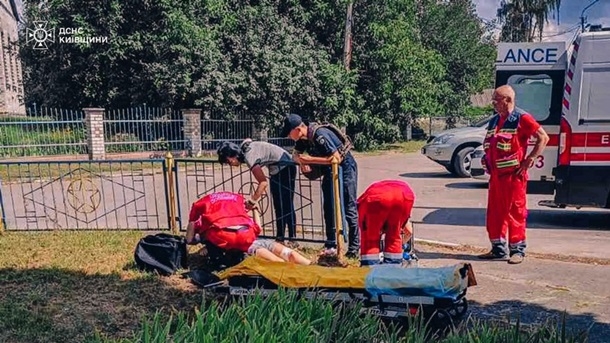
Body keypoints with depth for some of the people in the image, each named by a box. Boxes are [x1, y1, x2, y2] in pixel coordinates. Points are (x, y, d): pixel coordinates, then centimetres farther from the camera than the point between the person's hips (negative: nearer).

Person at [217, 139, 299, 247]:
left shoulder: (249, 157, -28)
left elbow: (263, 182, -29)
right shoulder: (243, 148, -3)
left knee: (286, 205, -8)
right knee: (278, 206, 9)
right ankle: (280, 238, 13)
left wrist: (251, 201, -27)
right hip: (276, 169, 10)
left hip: (285, 167, -9)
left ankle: (292, 240, -4)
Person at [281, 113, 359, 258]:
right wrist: (302, 162, -13)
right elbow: (295, 155, 10)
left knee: (349, 208, -6)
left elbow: (336, 158, -33)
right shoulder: (303, 138, -4)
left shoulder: (320, 135, -30)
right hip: (329, 170, 9)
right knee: (329, 208, 10)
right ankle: (331, 245, 19)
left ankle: (354, 247, 1)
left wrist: (310, 159, -30)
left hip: (345, 166, -8)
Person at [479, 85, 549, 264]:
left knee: (515, 212, 0)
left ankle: (518, 250, 9)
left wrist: (529, 160, -14)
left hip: (513, 175, -7)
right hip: (496, 175, 8)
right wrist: (487, 162, 13)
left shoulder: (522, 118, -7)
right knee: (494, 213, 10)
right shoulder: (494, 120, 15)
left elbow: (543, 137, -10)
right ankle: (498, 249, 20)